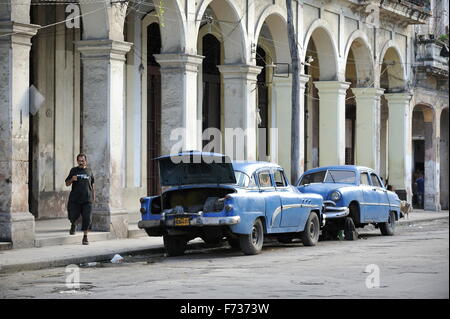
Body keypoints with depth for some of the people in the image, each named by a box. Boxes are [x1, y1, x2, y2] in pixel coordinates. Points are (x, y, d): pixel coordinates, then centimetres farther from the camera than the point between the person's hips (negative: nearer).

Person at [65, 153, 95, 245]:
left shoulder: (89, 171, 10)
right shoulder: (74, 170, 5)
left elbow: (92, 185, 19)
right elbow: (67, 183, 7)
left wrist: (93, 196, 16)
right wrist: (72, 180, -14)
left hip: (87, 200, 0)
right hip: (75, 199, 0)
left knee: (86, 218, -5)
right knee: (73, 216, 3)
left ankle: (85, 237, 4)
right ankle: (73, 225, 38)